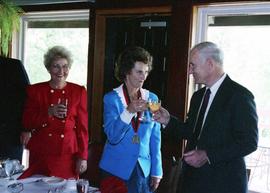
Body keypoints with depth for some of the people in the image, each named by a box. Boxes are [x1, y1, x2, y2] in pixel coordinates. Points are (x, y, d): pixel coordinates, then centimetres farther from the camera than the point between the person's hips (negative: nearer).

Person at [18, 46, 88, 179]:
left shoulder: (79, 91, 5)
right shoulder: (35, 90, 5)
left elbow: (83, 126, 4)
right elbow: (27, 123, 2)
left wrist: (83, 157, -2)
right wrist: (49, 112, -13)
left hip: (68, 154, 0)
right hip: (40, 153, 0)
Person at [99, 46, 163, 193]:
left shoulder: (151, 98, 3)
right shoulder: (111, 98, -6)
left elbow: (155, 138, 5)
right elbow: (112, 136, -15)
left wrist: (156, 171, 2)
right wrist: (129, 111, -27)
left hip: (143, 170, 3)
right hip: (116, 170, -3)